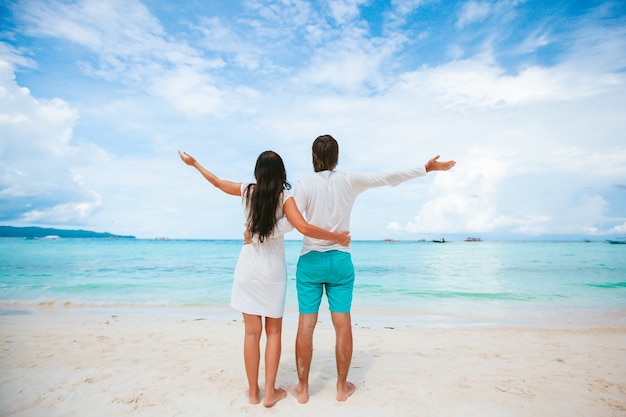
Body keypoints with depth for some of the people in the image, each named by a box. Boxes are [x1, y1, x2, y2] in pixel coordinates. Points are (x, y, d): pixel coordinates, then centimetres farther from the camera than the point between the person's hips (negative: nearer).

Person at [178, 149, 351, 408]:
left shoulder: (247, 191, -1)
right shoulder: (284, 197, -11)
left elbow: (216, 181, 14)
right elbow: (304, 228, -23)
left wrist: (194, 163, 30)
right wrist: (335, 237, -12)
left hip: (248, 270, 3)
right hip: (273, 272, -2)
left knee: (252, 332, 10)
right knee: (274, 332, 12)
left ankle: (253, 392, 21)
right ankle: (270, 392, 17)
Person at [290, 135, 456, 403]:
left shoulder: (304, 185, -6)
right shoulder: (349, 181, -1)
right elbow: (389, 178, 3)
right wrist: (427, 168, 11)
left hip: (310, 261, -1)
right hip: (341, 261, 1)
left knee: (306, 325, 6)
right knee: (343, 325, 10)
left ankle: (302, 388, 18)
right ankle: (342, 387, 24)